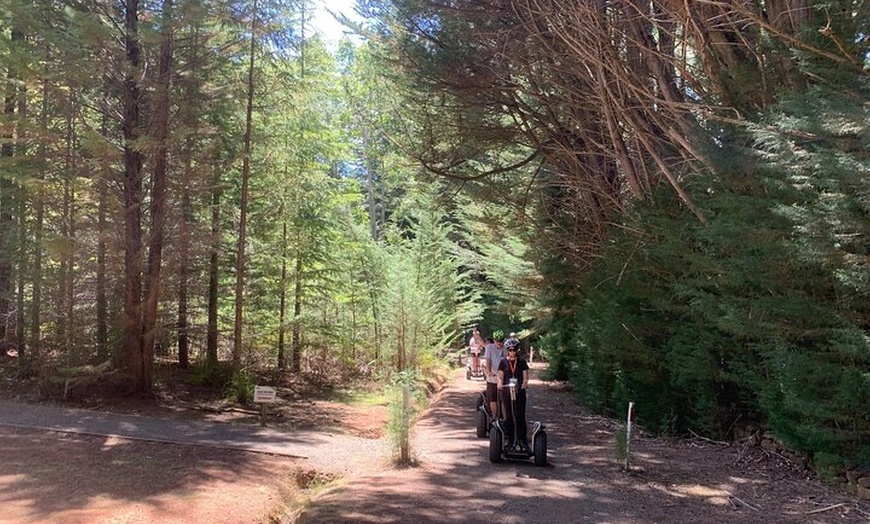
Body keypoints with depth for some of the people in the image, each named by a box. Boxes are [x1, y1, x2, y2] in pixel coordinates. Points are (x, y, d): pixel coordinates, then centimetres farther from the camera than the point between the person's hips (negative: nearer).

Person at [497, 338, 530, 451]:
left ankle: (523, 441, 4)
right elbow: (500, 377, 2)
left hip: (519, 391, -1)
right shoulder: (503, 362, 4)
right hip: (506, 392, 1)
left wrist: (525, 382, -22)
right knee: (508, 416, 4)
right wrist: (499, 383, -20)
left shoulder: (522, 361, 4)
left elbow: (525, 376, 0)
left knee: (520, 416, -3)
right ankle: (510, 441, 12)